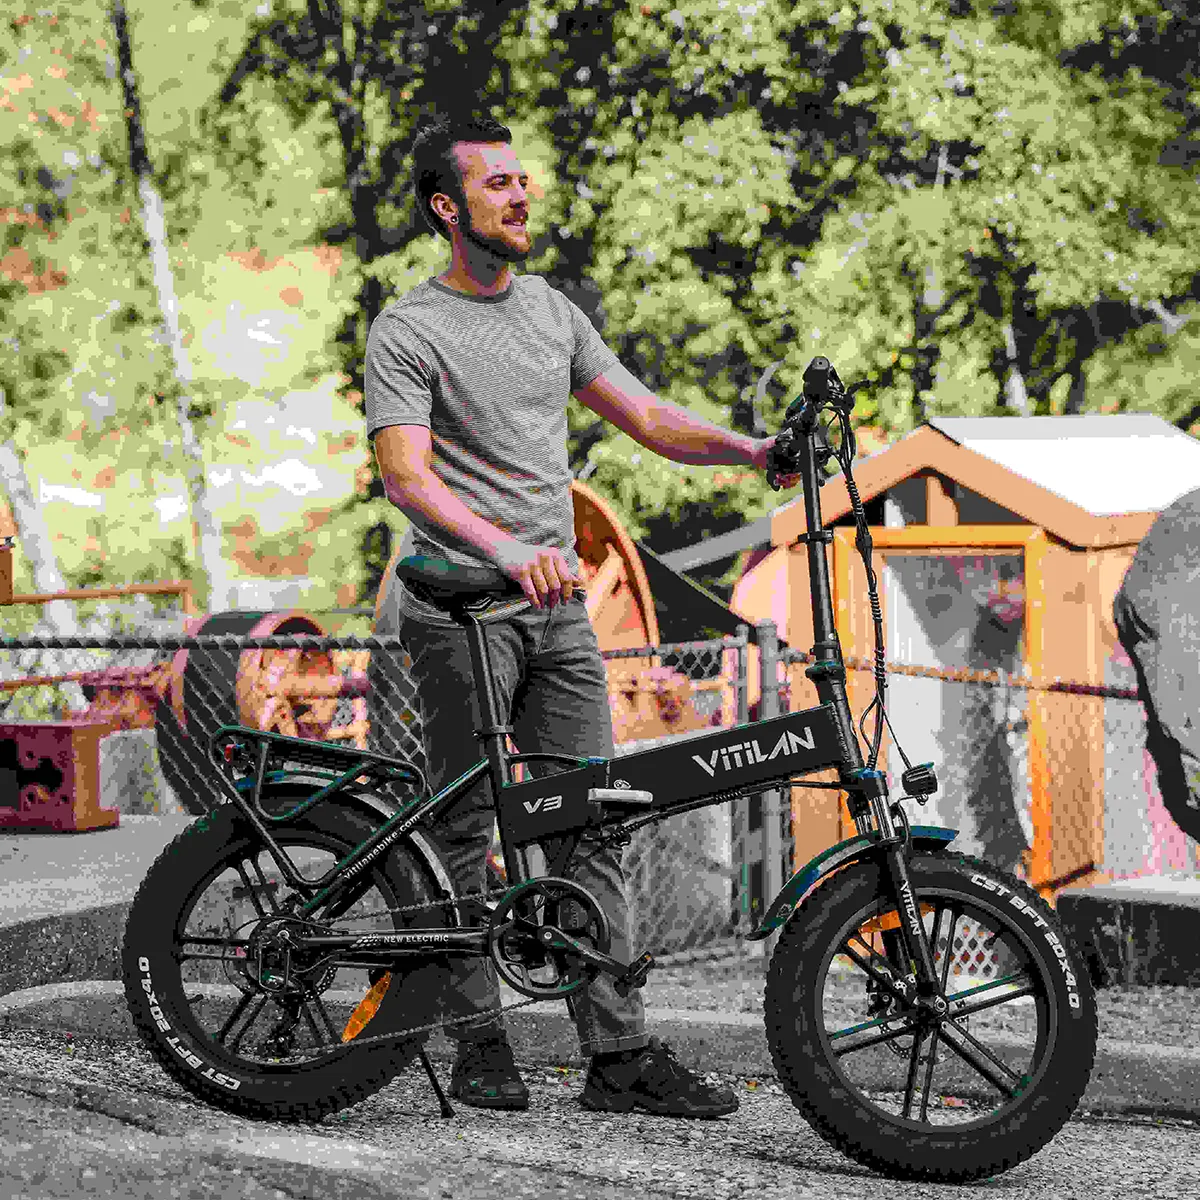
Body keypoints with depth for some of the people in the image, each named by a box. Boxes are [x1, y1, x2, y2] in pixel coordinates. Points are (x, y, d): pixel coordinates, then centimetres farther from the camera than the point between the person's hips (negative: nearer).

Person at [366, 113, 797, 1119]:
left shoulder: (552, 311, 15)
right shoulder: (409, 331, -6)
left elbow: (646, 417, 15)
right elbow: (408, 476, -18)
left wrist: (754, 450, -2)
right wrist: (504, 548, -34)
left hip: (558, 602, 6)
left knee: (591, 823, 2)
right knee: (470, 826, 0)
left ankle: (622, 1054, 2)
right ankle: (480, 1046, 9)